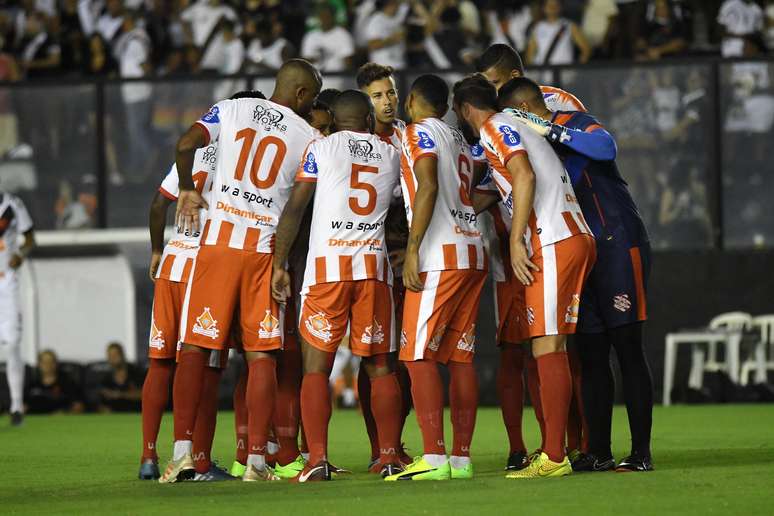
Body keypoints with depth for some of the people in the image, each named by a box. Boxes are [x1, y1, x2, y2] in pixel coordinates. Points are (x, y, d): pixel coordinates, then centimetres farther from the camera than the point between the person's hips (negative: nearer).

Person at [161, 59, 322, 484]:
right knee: (261, 354, 3)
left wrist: (188, 190, 9)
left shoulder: (231, 109, 7)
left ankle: (182, 451, -4)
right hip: (266, 247, 0)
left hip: (218, 240, 1)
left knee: (194, 347, 4)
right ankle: (257, 460, -1)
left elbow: (187, 144, -6)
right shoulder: (307, 137, 5)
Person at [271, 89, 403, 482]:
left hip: (327, 267, -2)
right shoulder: (391, 155, 14)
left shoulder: (321, 148, 4)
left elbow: (294, 209, -1)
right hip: (374, 265, 2)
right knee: (380, 367, 10)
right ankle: (390, 457, 9)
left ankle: (317, 459, -12)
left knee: (316, 367, -2)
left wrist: (279, 264, 2)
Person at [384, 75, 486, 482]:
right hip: (473, 252, 8)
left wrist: (412, 249, -18)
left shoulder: (418, 133, -2)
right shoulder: (460, 140, 22)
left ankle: (434, 459, -18)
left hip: (440, 255, -8)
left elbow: (428, 188, -16)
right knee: (460, 357, 7)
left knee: (419, 356, -9)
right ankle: (461, 459, 6)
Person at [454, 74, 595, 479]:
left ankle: (554, 457, -16)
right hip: (578, 238, 9)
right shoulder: (519, 130, 27)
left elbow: (525, 176, -15)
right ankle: (558, 452, 8)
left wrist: (516, 240, -16)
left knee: (547, 348, -11)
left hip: (552, 243, -9)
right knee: (555, 350, 9)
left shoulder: (494, 129, -1)